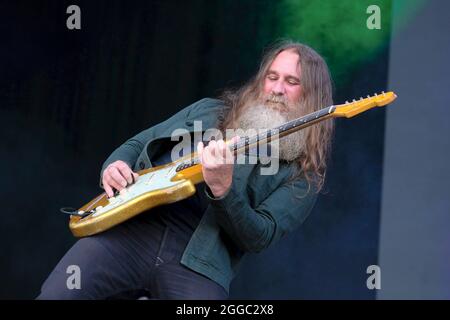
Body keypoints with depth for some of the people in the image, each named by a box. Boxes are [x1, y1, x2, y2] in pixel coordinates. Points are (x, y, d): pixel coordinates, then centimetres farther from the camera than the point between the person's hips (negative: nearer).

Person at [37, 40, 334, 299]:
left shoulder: (304, 175, 6)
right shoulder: (207, 110, 19)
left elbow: (260, 237, -7)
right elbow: (137, 143, 23)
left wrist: (222, 190, -23)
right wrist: (114, 165, 1)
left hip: (199, 263, -2)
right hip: (132, 226, 2)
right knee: (55, 295, -18)